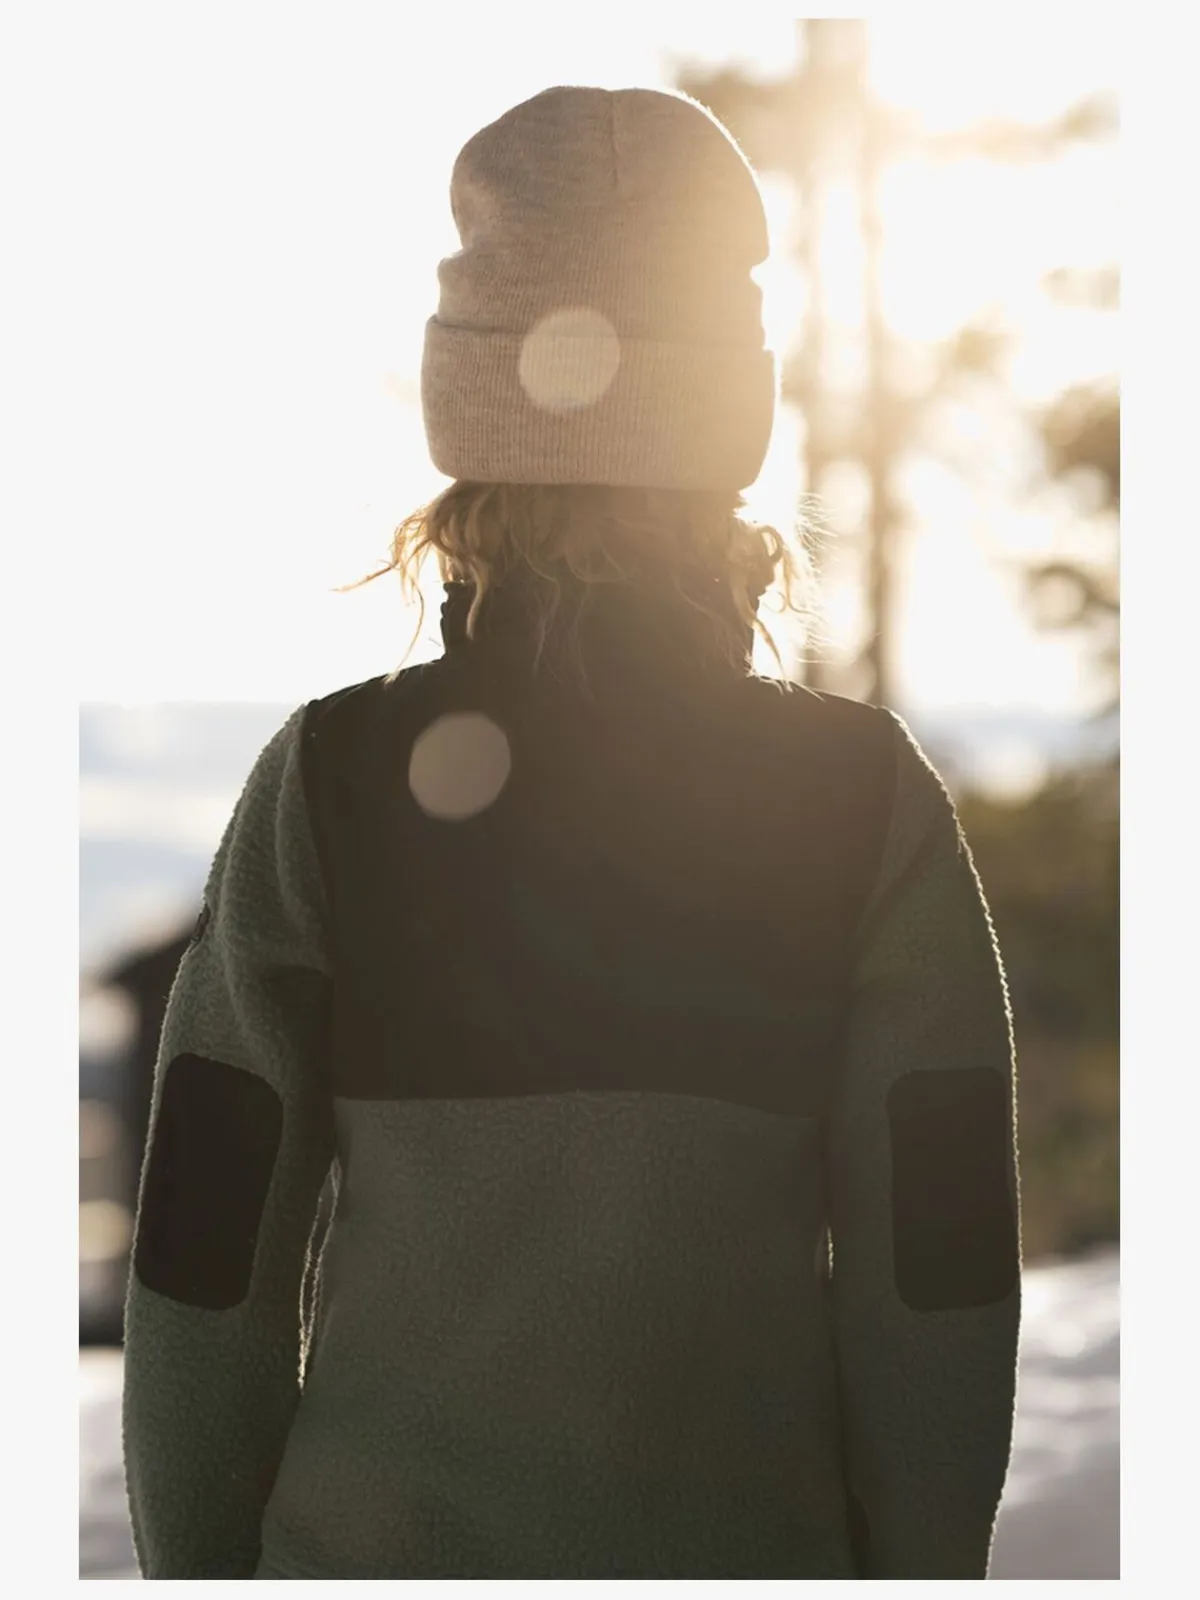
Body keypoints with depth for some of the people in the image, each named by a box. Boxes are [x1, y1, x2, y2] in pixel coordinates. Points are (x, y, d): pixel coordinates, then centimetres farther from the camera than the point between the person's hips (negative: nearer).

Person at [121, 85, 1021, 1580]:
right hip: (744, 1534, 0)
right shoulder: (872, 800, -5)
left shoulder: (326, 782, -6)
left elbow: (206, 1264, -3)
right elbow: (937, 1290, -5)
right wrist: (920, 1568, 7)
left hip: (376, 1541, 0)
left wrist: (198, 1568, 8)